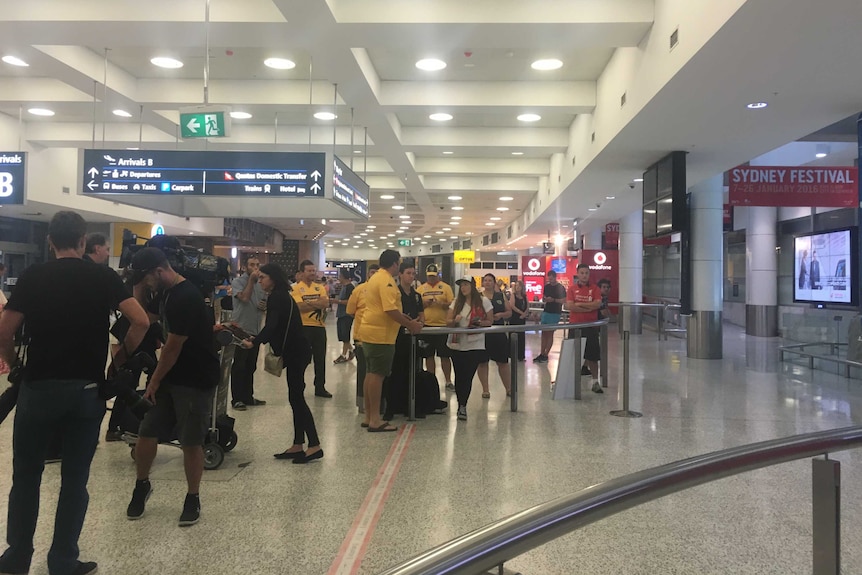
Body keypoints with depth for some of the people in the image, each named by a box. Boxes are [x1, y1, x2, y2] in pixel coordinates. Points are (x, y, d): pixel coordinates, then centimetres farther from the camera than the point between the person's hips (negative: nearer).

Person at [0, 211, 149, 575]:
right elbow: (141, 321, -11)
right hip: (88, 390, 0)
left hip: (39, 387, 0)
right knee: (75, 480, 9)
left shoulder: (32, 276, -1)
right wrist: (120, 359, 3)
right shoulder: (103, 277, -1)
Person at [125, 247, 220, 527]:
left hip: (195, 381, -8)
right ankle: (142, 485, 30)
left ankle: (193, 498, 19)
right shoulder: (166, 293, 6)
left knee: (191, 441, 2)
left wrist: (154, 381, -7)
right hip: (169, 376, 8)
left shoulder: (186, 299, -23)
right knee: (146, 432, 8)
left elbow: (172, 348, -17)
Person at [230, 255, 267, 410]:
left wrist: (265, 306, 0)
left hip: (255, 331, 7)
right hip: (240, 330, -6)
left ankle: (248, 396, 22)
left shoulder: (261, 284, 13)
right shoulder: (238, 282, -6)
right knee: (239, 366, -2)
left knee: (251, 367, 13)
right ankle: (237, 399, 5)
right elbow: (244, 298, -22)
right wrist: (252, 279, -14)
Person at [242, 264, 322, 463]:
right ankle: (298, 446, 14)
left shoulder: (277, 297, -12)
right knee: (296, 398, 10)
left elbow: (271, 326, -26)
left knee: (297, 397, -8)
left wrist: (254, 343, -34)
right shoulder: (282, 296, 18)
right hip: (296, 351, 10)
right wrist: (256, 340, 25)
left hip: (296, 352, -10)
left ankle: (314, 445, -7)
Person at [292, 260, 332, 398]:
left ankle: (320, 387, 22)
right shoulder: (297, 288, -4)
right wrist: (318, 304, -15)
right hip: (303, 326, -4)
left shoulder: (320, 287, 9)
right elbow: (300, 307, -18)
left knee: (320, 358, 11)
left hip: (319, 326, 5)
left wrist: (309, 303, -17)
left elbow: (326, 303, -7)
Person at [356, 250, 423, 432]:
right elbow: (390, 310, -23)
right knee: (377, 375, -7)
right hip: (380, 334, -10)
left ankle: (368, 417, 20)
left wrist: (403, 318, 20)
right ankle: (375, 420, -3)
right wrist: (410, 324, -14)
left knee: (371, 374, 13)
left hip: (370, 331, 10)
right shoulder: (386, 281, -15)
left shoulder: (376, 278, 17)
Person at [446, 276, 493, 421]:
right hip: (457, 345, 2)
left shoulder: (484, 301, -1)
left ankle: (462, 406, 10)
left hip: (475, 345, -2)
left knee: (468, 376, -2)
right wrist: (455, 320, -17)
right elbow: (448, 322, 5)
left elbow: (490, 321, 3)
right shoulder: (456, 302, 7)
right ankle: (461, 405, 18)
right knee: (459, 376, 5)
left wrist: (479, 323, -16)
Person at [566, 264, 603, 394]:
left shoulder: (594, 288, 5)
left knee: (592, 355, 4)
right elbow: (569, 306, -10)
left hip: (591, 325, 0)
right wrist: (589, 308, -11)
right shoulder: (572, 288, 2)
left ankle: (595, 382, 12)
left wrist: (579, 304, -10)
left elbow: (598, 304, -9)